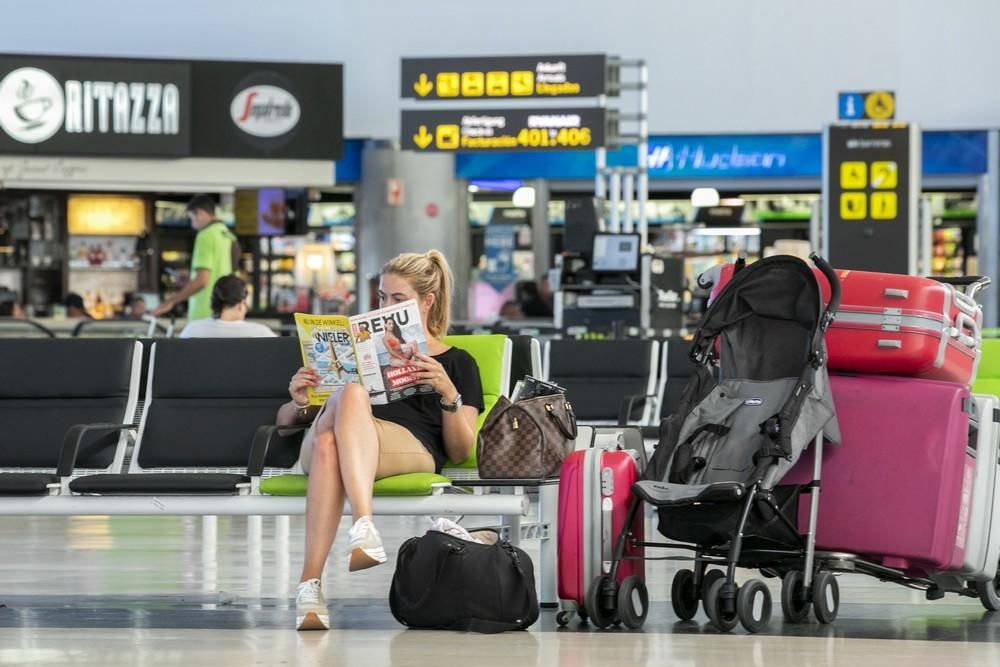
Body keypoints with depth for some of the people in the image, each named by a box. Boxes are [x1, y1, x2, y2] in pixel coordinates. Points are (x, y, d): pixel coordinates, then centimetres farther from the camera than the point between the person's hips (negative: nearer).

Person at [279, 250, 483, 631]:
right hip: (324, 439, 3)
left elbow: (460, 452, 12)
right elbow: (285, 419, 31)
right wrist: (300, 403, 7)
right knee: (350, 394, -36)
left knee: (351, 395, -39)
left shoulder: (457, 363, 25)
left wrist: (449, 393, -5)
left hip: (410, 446, -3)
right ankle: (365, 530, -54)